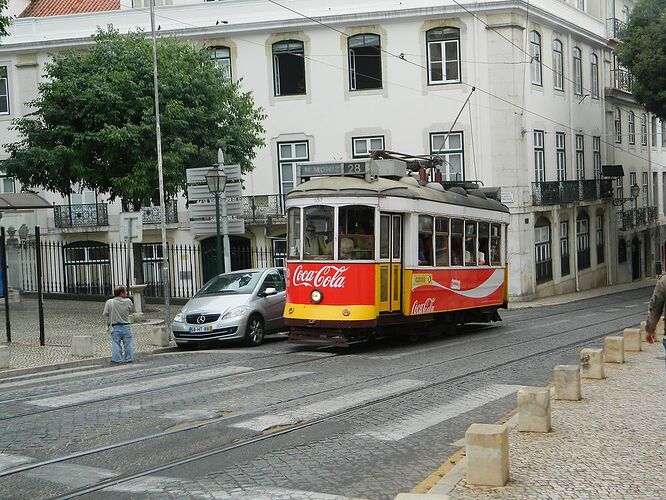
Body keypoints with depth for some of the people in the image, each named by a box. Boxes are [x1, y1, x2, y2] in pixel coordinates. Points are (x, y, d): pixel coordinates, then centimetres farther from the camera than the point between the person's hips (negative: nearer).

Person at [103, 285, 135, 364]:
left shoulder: (109, 302, -9)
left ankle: (116, 359, 1)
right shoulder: (128, 301, -8)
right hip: (126, 326, 0)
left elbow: (105, 314, -5)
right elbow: (131, 309, 9)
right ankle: (129, 358, 15)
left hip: (115, 327, 0)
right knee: (128, 344, 10)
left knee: (116, 344, 4)